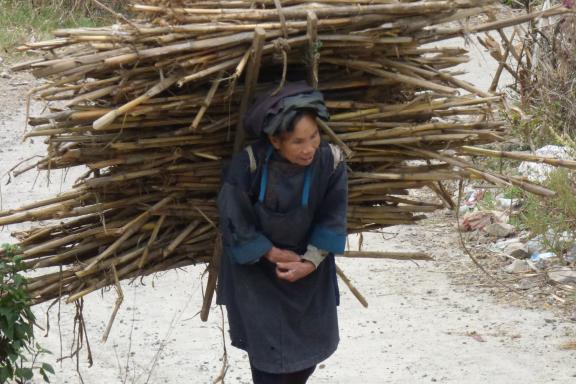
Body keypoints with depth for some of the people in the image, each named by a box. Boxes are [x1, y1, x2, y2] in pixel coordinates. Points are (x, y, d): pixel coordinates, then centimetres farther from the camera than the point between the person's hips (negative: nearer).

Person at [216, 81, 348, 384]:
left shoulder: (330, 161, -22)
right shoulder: (248, 165, -29)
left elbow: (332, 219, -10)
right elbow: (235, 223, -18)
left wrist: (311, 261, -18)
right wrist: (273, 254, -15)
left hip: (307, 269, 3)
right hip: (255, 269, -3)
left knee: (310, 342, 15)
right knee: (267, 347, -2)